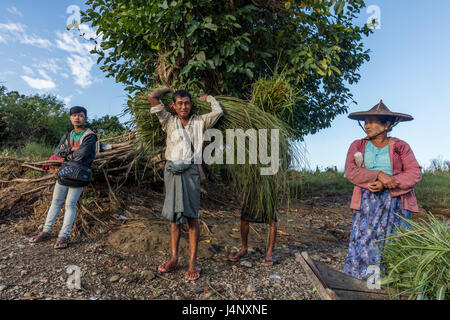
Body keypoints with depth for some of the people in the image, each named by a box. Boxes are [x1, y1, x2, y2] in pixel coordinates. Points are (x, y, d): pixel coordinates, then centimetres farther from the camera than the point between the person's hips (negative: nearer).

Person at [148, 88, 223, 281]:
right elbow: (152, 97, 6)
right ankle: (174, 258, 17)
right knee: (173, 216, 8)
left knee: (192, 216, -2)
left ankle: (193, 262, 3)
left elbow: (218, 112, 1)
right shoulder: (169, 121, 10)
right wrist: (168, 90, 22)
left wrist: (208, 97, 18)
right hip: (172, 170, 2)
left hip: (190, 171, -1)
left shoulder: (199, 122, 10)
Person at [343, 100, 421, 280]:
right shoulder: (357, 146, 9)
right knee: (364, 241, -5)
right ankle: (369, 279, 7)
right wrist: (379, 175, -17)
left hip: (396, 203, 0)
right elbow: (350, 171, -5)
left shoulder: (401, 147, 7)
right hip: (367, 203, 1)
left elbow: (415, 174, -3)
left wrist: (386, 185, -16)